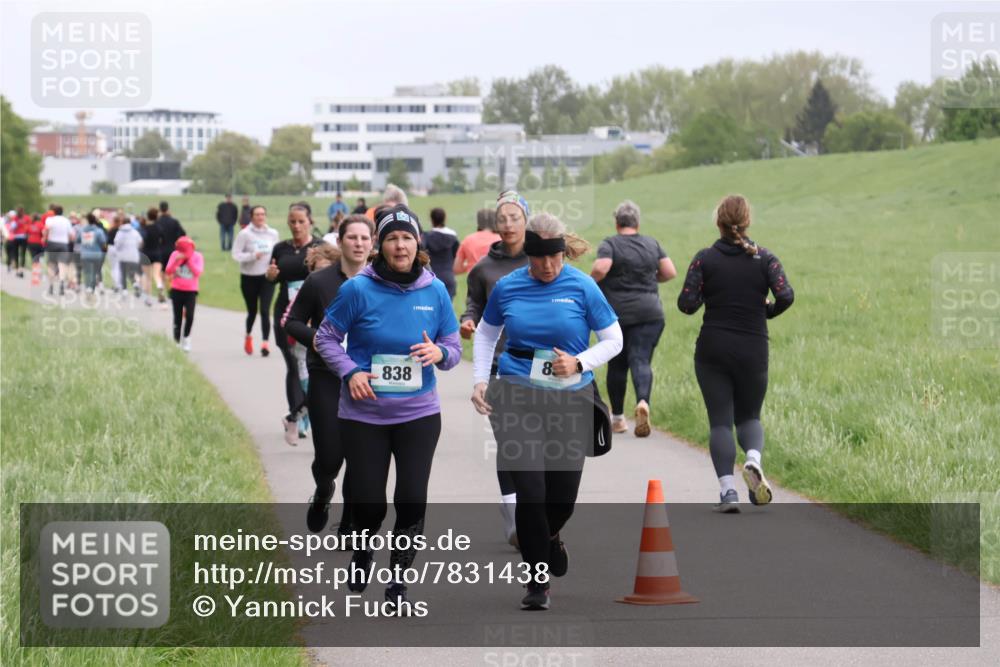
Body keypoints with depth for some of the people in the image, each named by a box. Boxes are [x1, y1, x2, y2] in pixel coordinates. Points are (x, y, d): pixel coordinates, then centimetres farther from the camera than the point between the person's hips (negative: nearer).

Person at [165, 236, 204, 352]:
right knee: (177, 317, 5)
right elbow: (168, 271, -6)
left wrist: (189, 260, -20)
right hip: (177, 290, 1)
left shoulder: (197, 256, -3)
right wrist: (176, 261, -19)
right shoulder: (175, 255, 0)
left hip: (191, 291, -1)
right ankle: (177, 340, 18)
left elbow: (198, 272, -16)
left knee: (189, 315, -18)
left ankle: (186, 337, 2)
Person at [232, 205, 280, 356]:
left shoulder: (273, 233, 2)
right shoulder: (244, 234, -7)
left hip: (267, 277, 1)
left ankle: (265, 343, -12)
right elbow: (236, 254, -10)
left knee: (265, 310, -11)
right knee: (252, 311, 11)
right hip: (249, 277, -1)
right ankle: (248, 335, 40)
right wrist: (252, 255, -23)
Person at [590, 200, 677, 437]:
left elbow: (600, 268, -20)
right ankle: (643, 401, -33)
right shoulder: (652, 244, 8)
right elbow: (670, 272, 6)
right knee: (641, 360, -5)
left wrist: (591, 281, 0)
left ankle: (617, 418, 19)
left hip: (616, 313, -1)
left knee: (617, 364, 11)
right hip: (649, 313, 1)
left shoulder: (609, 244, -4)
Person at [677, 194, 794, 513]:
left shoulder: (705, 258, -3)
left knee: (720, 421, 4)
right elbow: (786, 296, -13)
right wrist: (767, 311, 7)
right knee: (749, 416, 16)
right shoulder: (764, 258, -1)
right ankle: (753, 459, -16)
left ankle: (727, 489, -10)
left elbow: (687, 303, -10)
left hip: (712, 349, -1)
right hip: (753, 351, 1)